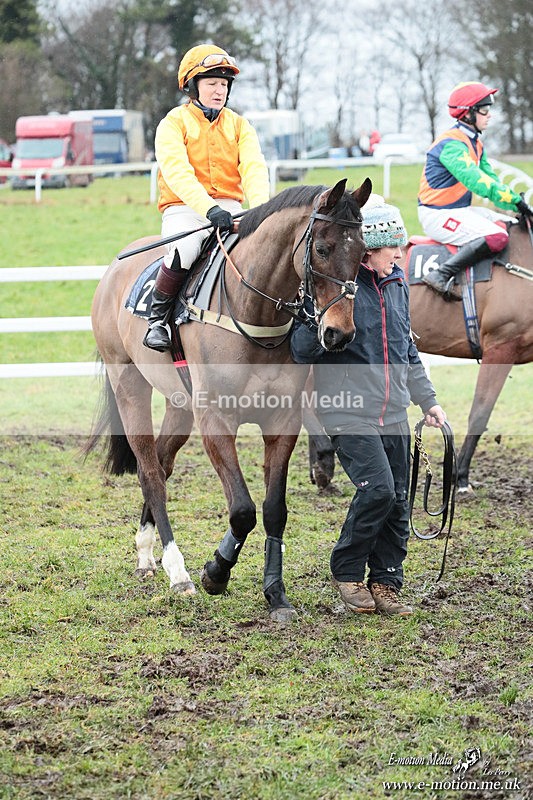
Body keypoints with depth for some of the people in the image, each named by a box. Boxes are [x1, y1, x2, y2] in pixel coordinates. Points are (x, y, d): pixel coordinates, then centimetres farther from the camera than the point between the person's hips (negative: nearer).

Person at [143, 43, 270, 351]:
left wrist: (261, 207, -25)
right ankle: (157, 317, -14)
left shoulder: (239, 125, 12)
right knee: (184, 250, -36)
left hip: (229, 208, 4)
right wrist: (209, 208, -34)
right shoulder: (174, 124, 0)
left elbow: (254, 167, -4)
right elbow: (178, 173, -17)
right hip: (184, 209, -3)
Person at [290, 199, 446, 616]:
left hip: (393, 412, 7)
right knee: (377, 488, -17)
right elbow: (303, 351, -14)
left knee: (398, 500, 5)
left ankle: (386, 583, 17)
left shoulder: (397, 284, 11)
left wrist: (428, 400, 21)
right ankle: (347, 571, 3)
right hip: (349, 411, -7)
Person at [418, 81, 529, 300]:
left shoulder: (475, 142, 13)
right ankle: (441, 275, -28)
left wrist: (516, 205, -2)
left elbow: (490, 178, 12)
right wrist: (514, 200, -30)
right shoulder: (452, 144, -19)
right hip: (438, 216, -10)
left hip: (462, 210, 10)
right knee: (496, 237, -27)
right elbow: (475, 180, -29)